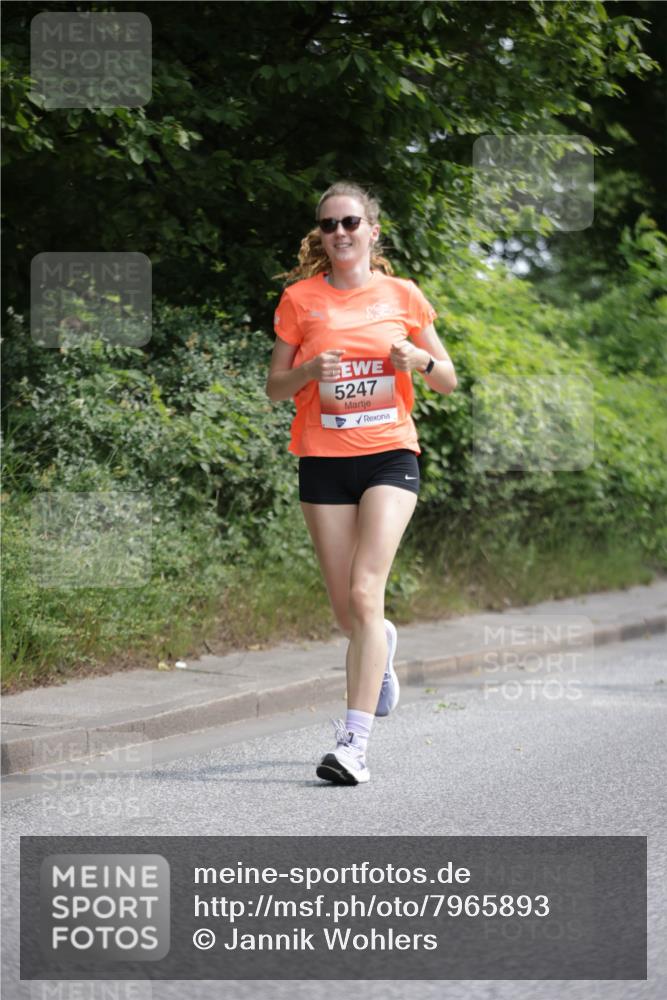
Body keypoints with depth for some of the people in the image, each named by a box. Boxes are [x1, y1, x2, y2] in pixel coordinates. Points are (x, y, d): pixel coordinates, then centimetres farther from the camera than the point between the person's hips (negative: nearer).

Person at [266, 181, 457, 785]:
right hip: (323, 461, 2)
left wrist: (419, 359, -11)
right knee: (346, 610, 5)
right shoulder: (300, 299, 4)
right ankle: (383, 644, 44)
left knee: (364, 595, -17)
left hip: (389, 453, -2)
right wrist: (310, 370, -13)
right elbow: (274, 389, 7)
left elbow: (448, 380, 11)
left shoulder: (402, 296, 5)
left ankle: (354, 742, -18)